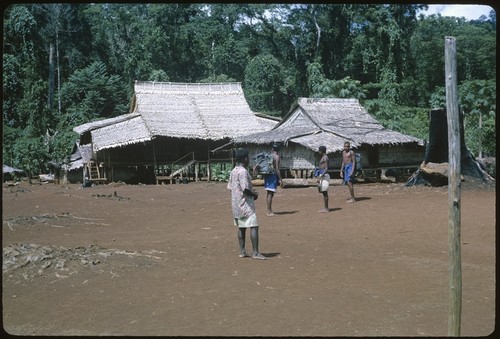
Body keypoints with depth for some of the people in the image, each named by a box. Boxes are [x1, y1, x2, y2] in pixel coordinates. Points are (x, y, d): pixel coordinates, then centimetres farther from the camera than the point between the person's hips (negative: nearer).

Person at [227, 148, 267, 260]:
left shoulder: (233, 171, 10)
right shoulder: (243, 172, -17)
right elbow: (245, 189, -24)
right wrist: (255, 194, -5)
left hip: (235, 204, 9)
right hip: (245, 204, -9)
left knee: (241, 227, 13)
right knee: (254, 227, -7)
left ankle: (242, 251, 15)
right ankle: (255, 253, -9)